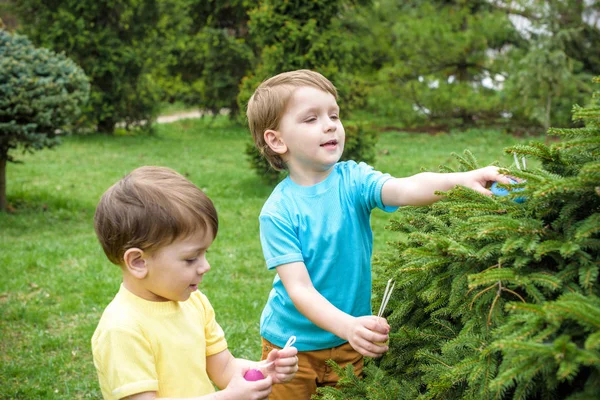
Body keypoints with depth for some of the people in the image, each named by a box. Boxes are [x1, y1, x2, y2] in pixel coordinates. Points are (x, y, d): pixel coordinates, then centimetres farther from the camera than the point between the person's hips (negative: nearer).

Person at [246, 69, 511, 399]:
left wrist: (460, 180, -50)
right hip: (293, 344, -2)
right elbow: (299, 289, -23)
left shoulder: (353, 180, -11)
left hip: (350, 344, 3)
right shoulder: (278, 211, -18)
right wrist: (348, 326, -39)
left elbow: (405, 190, -31)